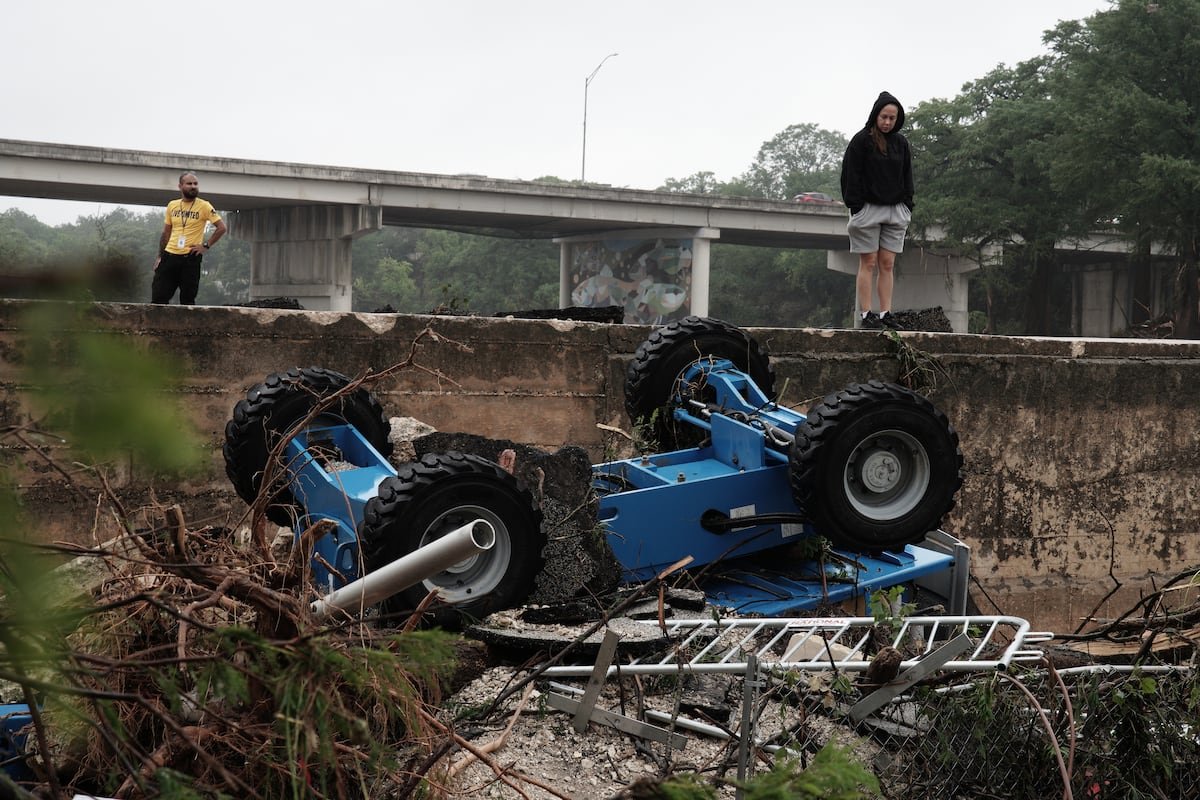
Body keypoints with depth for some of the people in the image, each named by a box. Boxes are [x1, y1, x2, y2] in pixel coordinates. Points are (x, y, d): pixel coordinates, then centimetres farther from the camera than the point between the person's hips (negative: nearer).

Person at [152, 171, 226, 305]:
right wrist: (160, 256, 11)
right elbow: (166, 233, 15)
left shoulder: (204, 206, -3)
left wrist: (206, 246, -10)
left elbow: (221, 227, -5)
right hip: (169, 255, 4)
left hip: (191, 258, -4)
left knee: (187, 300, 2)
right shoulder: (172, 205, 10)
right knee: (158, 296, 0)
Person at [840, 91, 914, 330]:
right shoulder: (862, 140, -5)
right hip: (868, 209, -5)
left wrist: (907, 205, 7)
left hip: (895, 210, 5)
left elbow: (907, 176, 16)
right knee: (869, 263, -2)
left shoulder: (901, 143, 11)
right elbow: (851, 175, -7)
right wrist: (855, 207, -13)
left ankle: (885, 314, 4)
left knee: (887, 264, 3)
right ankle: (867, 315, -1)